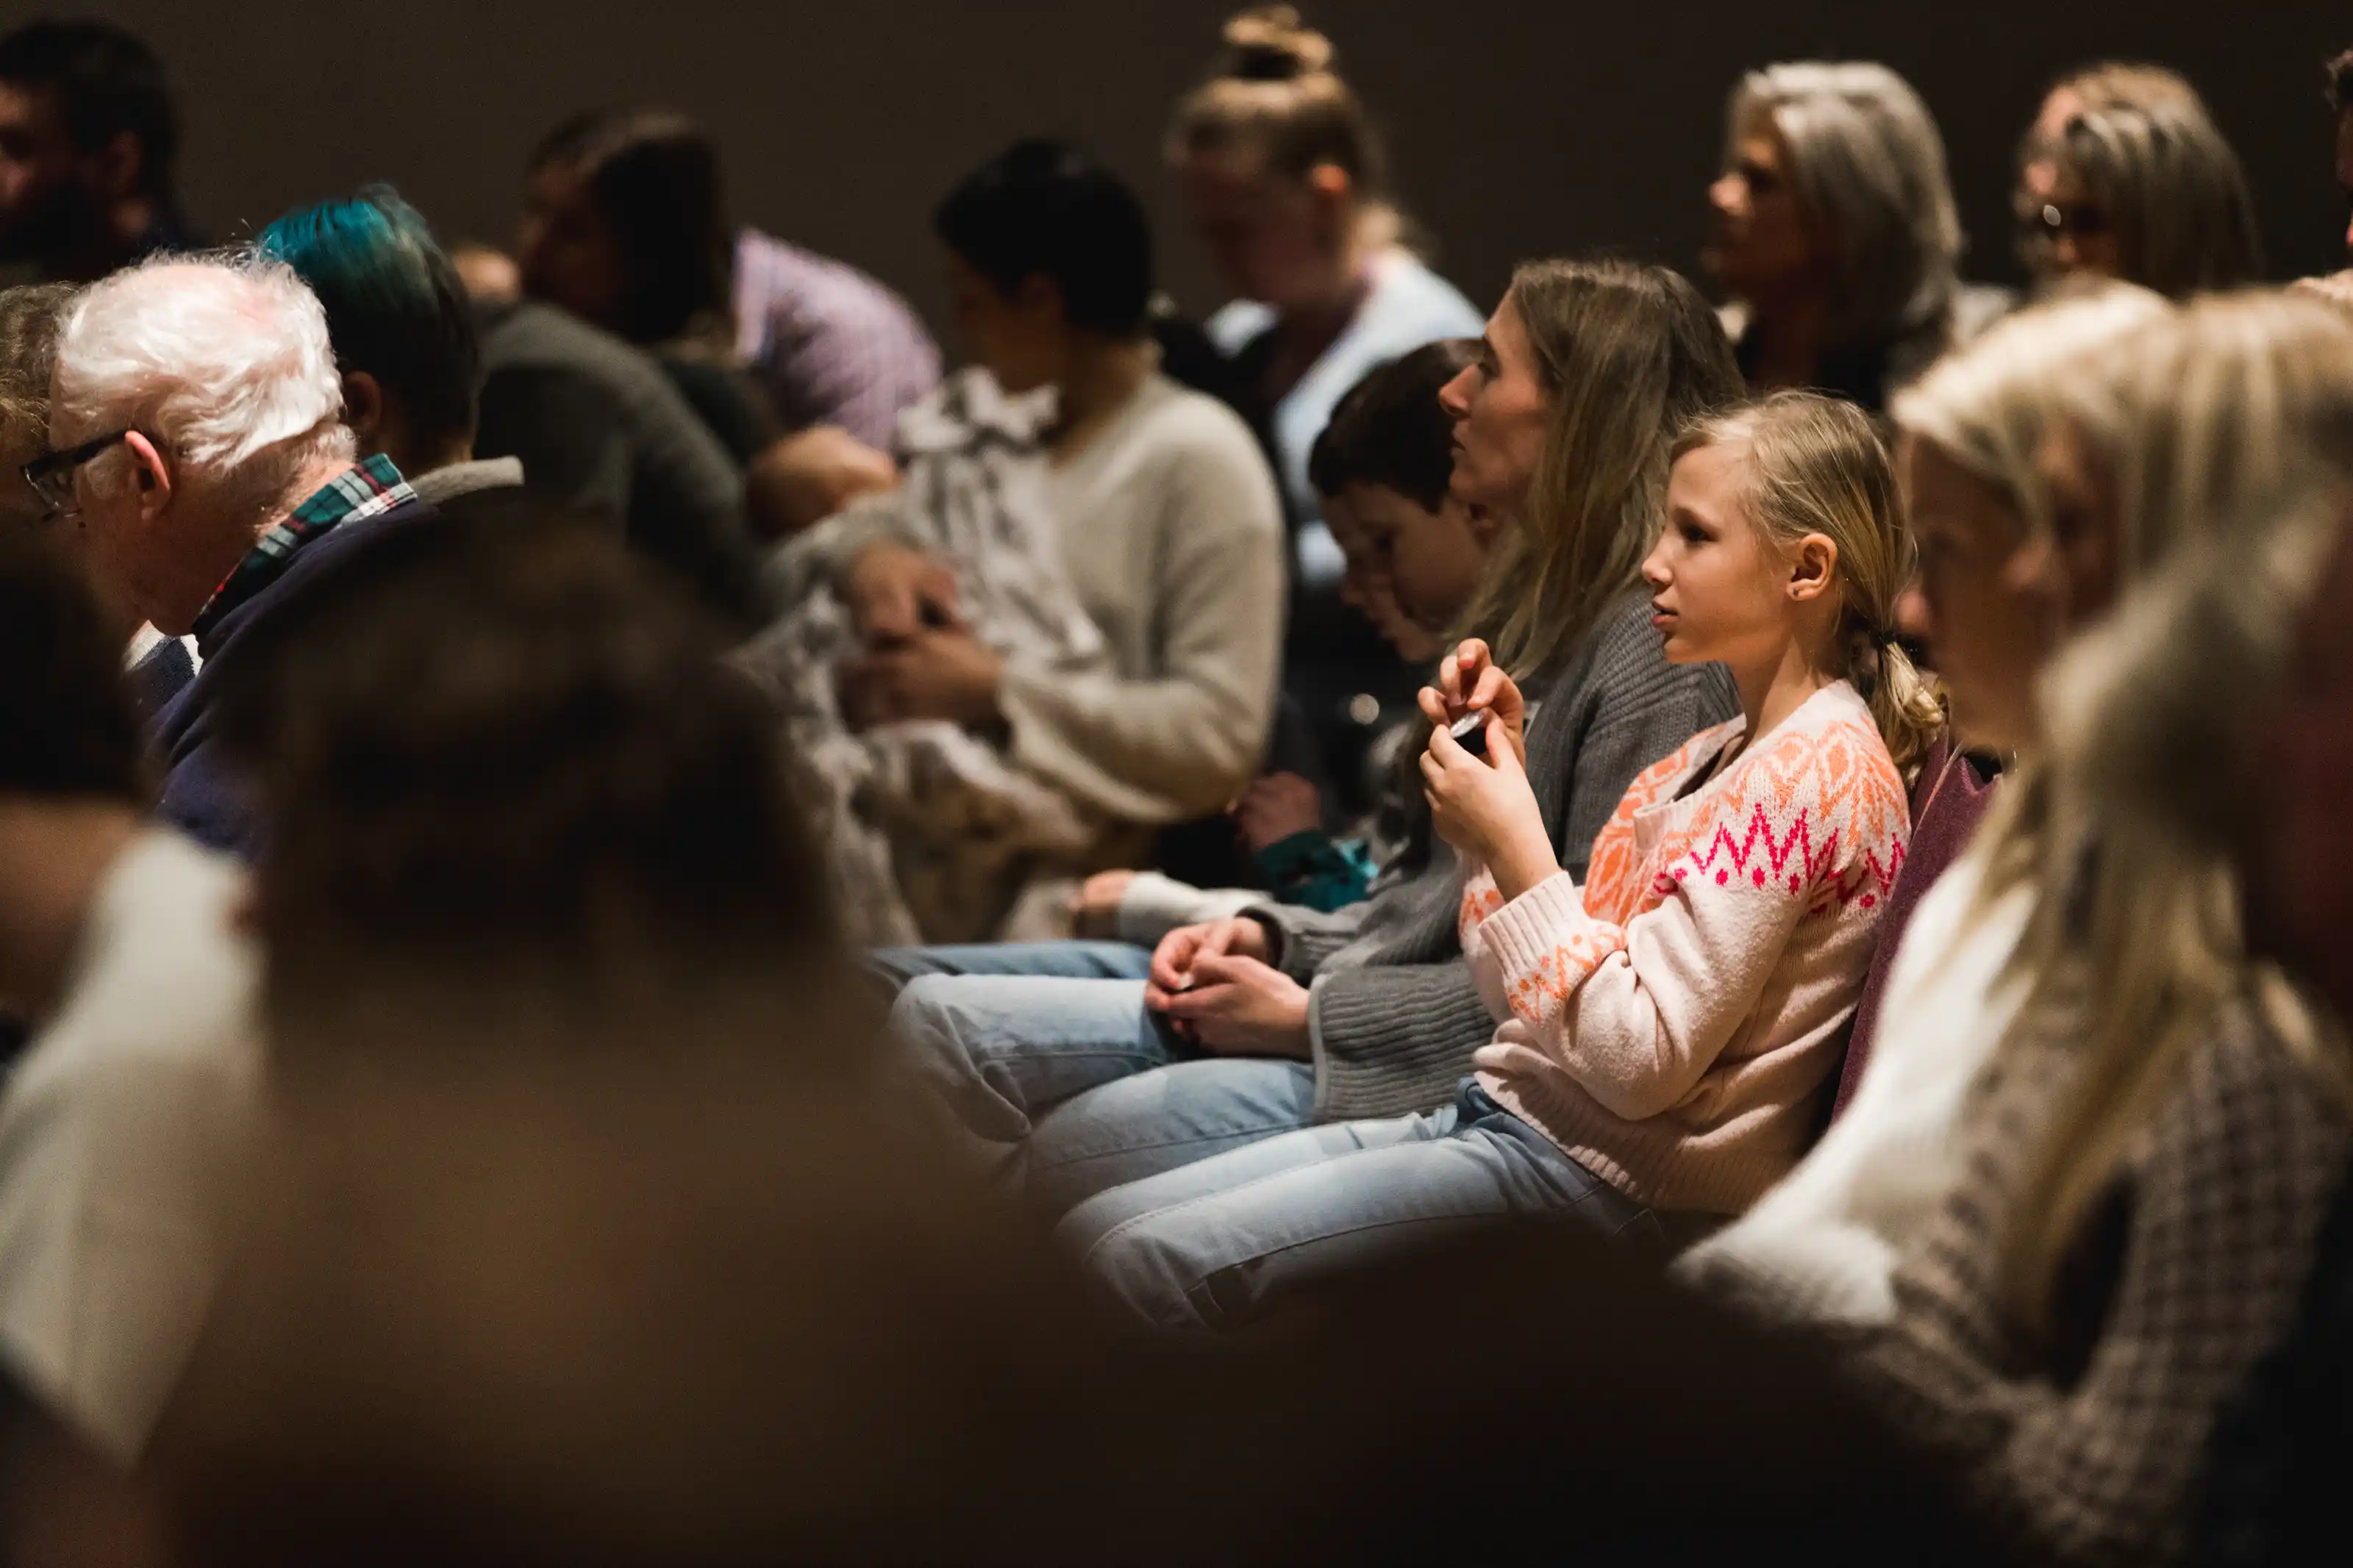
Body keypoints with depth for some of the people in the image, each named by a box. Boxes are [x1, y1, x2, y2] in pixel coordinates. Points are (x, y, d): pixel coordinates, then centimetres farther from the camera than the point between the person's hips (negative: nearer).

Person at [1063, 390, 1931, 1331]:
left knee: (1145, 1264, -20)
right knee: (1097, 1228, -2)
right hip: (1500, 1114, 10)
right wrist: (1502, 772, 9)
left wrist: (1519, 855, -14)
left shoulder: (1818, 770, -11)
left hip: (1606, 1181, -10)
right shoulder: (1723, 754, 20)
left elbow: (1640, 1066, -19)